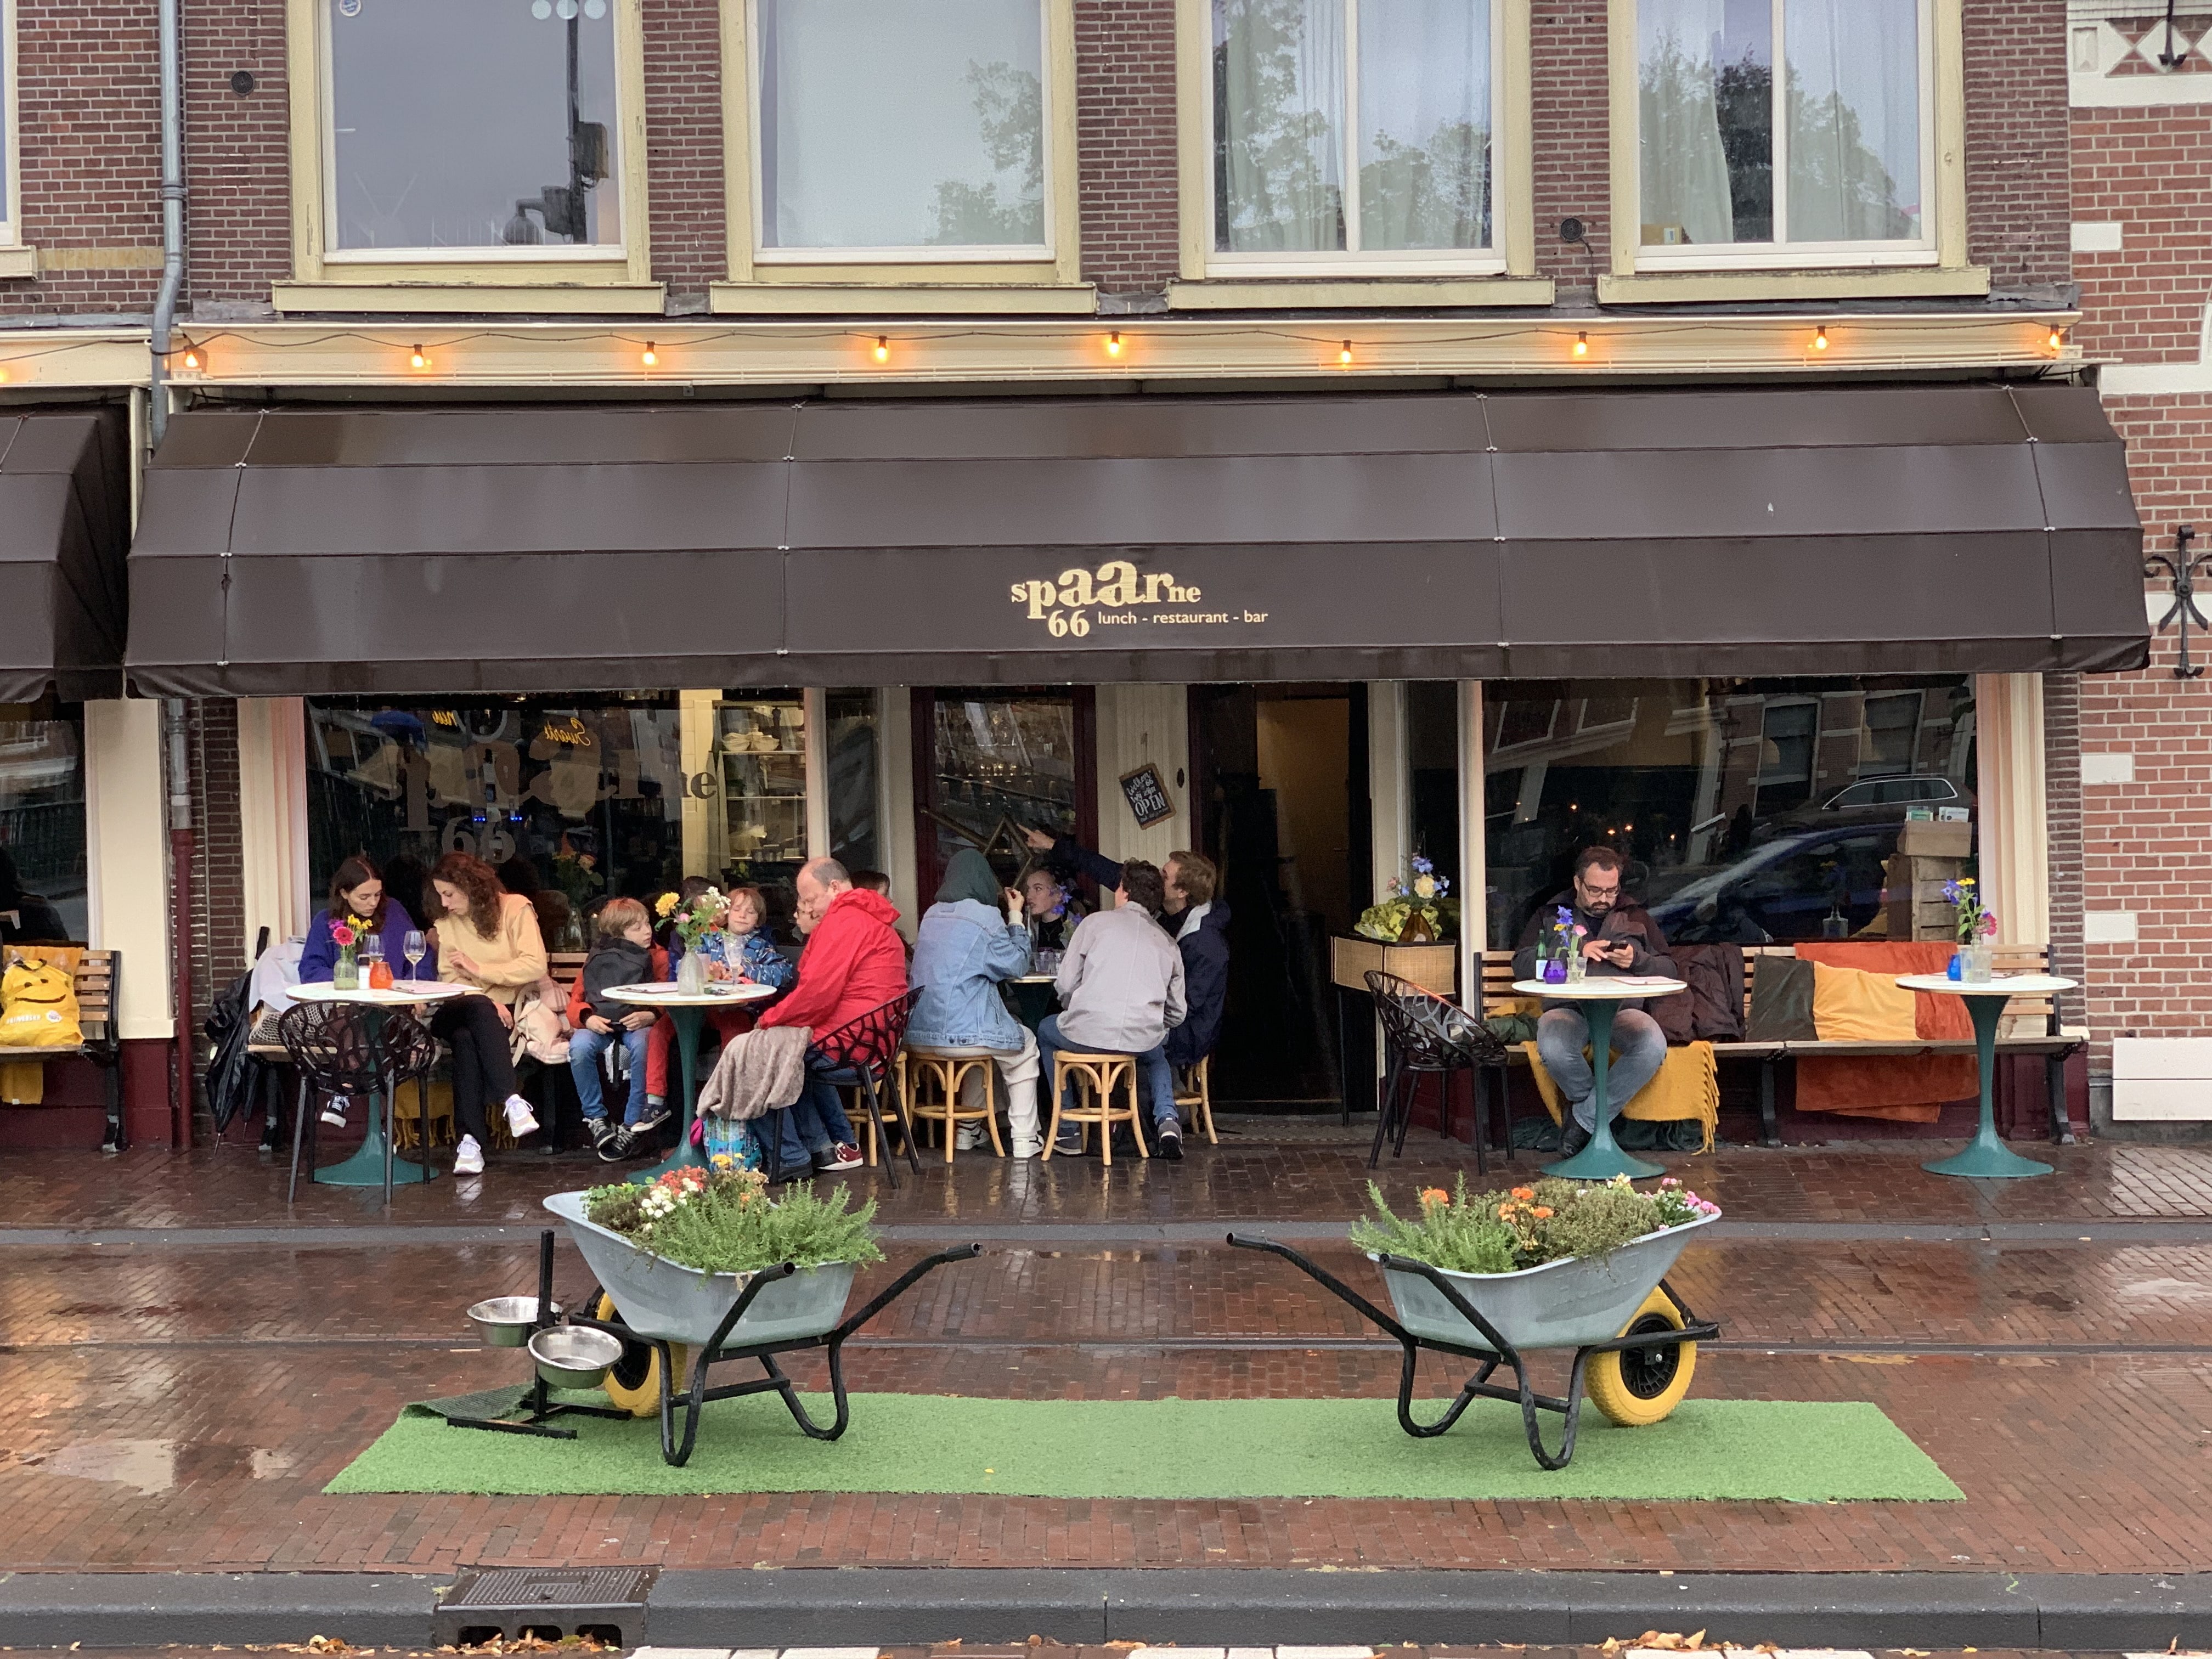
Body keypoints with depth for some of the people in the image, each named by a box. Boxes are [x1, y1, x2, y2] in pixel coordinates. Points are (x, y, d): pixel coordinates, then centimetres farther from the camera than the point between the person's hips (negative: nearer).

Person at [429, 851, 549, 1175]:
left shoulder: (516, 908, 0)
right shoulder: (446, 922, 13)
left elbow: (535, 966, -10)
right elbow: (449, 979, 3)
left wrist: (479, 969, -13)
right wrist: (488, 1001, -15)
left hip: (514, 1008, -2)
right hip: (466, 1010, 2)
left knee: (466, 1036, -35)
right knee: (466, 1032, -35)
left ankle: (471, 1140, -41)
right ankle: (512, 1100, -45)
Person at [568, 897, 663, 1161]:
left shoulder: (656, 957, 9)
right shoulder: (596, 958, 10)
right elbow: (576, 1003, 9)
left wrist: (649, 1016, -18)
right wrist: (588, 1018, -13)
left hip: (637, 1023, -1)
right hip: (600, 1023, 1)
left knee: (642, 1047, -37)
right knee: (579, 1047, -33)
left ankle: (632, 1125, -25)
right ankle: (596, 1119, -16)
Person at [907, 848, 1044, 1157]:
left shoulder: (932, 915, 11)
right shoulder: (985, 916, -11)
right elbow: (1017, 964, -2)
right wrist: (1016, 918, 8)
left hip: (921, 1031, 7)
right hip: (963, 1031, -7)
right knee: (1025, 1046, 21)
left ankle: (968, 1130, 38)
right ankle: (1024, 1139, 17)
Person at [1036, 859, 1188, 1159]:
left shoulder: (1097, 921, 7)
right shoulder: (1167, 942, 17)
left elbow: (1066, 985, 3)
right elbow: (1176, 1014, 16)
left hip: (1087, 1033, -3)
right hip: (1143, 1038, 3)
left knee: (1046, 1031, 33)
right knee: (1157, 1053, 41)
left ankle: (1068, 1131, 28)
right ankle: (1166, 1118, 12)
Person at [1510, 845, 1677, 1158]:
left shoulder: (1636, 917, 24)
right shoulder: (1549, 915, 19)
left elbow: (1669, 970, 18)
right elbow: (1521, 965, 4)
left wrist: (1638, 960, -3)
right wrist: (1576, 952, -7)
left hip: (1623, 1009, 1)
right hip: (1567, 1008, -1)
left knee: (1654, 1048, -34)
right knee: (1552, 1050, -38)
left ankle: (1585, 1118, -17)